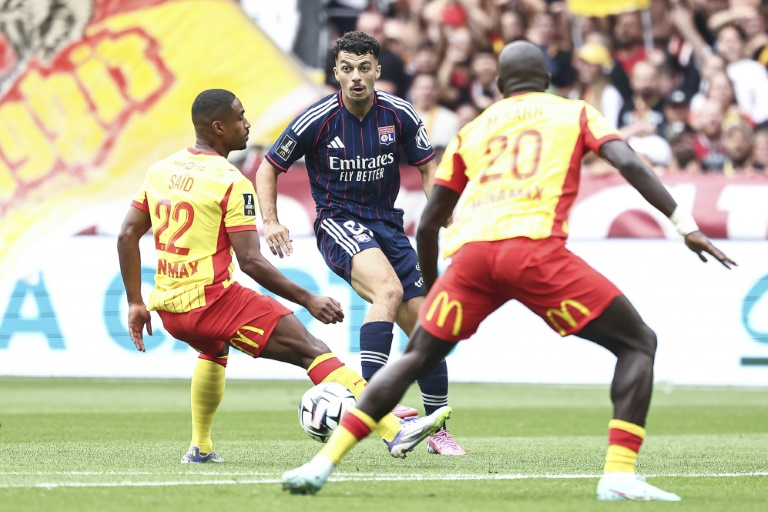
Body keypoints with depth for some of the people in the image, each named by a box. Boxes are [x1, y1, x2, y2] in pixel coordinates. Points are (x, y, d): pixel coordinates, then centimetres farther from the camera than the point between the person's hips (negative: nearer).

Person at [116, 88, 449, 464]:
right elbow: (251, 261, -16)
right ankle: (394, 432, -19)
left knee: (214, 350, 40)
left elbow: (127, 236, 11)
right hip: (212, 299, -7)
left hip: (168, 307, 7)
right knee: (312, 351, -9)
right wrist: (309, 301, -11)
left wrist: (135, 303, 17)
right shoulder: (231, 183, -11)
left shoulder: (159, 171, 10)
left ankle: (200, 448, 36)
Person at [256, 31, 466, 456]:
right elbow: (269, 167, 0)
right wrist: (270, 221, -14)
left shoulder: (399, 115, -3)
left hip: (386, 225, 4)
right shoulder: (318, 119, -11)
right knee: (389, 289, -33)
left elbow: (428, 166, 11)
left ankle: (438, 431, 17)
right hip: (338, 223, -4)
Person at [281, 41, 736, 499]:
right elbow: (629, 164, 3)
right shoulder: (576, 113, 22)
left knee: (417, 356, 20)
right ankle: (620, 474, -10)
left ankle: (324, 463, 9)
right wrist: (686, 224, 2)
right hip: (536, 246, -3)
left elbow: (428, 225, 31)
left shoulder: (472, 131, 30)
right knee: (638, 343, 8)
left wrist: (430, 289, 45)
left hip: (470, 252, 3)